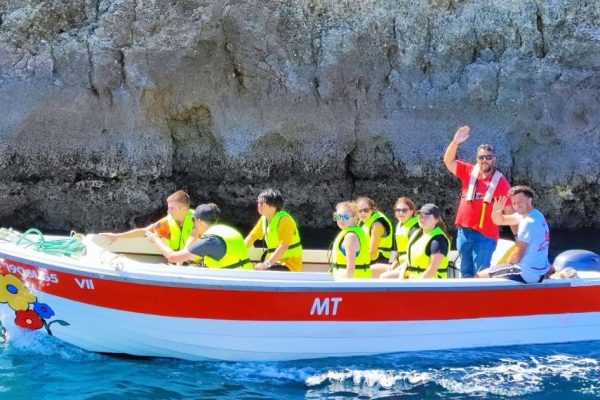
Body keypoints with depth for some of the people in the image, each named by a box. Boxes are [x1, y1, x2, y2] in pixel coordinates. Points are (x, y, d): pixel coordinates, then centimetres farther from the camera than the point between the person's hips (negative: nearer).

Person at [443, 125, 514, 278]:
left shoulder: (501, 181, -2)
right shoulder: (468, 171, 7)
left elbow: (509, 211, -2)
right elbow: (448, 161, -2)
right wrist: (455, 142, -18)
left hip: (485, 235, -4)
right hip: (464, 231, 4)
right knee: (466, 272, 12)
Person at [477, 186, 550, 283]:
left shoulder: (529, 222, -22)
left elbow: (517, 255, -19)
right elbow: (500, 220, 12)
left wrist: (507, 264, 0)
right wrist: (496, 210, -10)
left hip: (528, 274, -10)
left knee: (480, 276, -3)